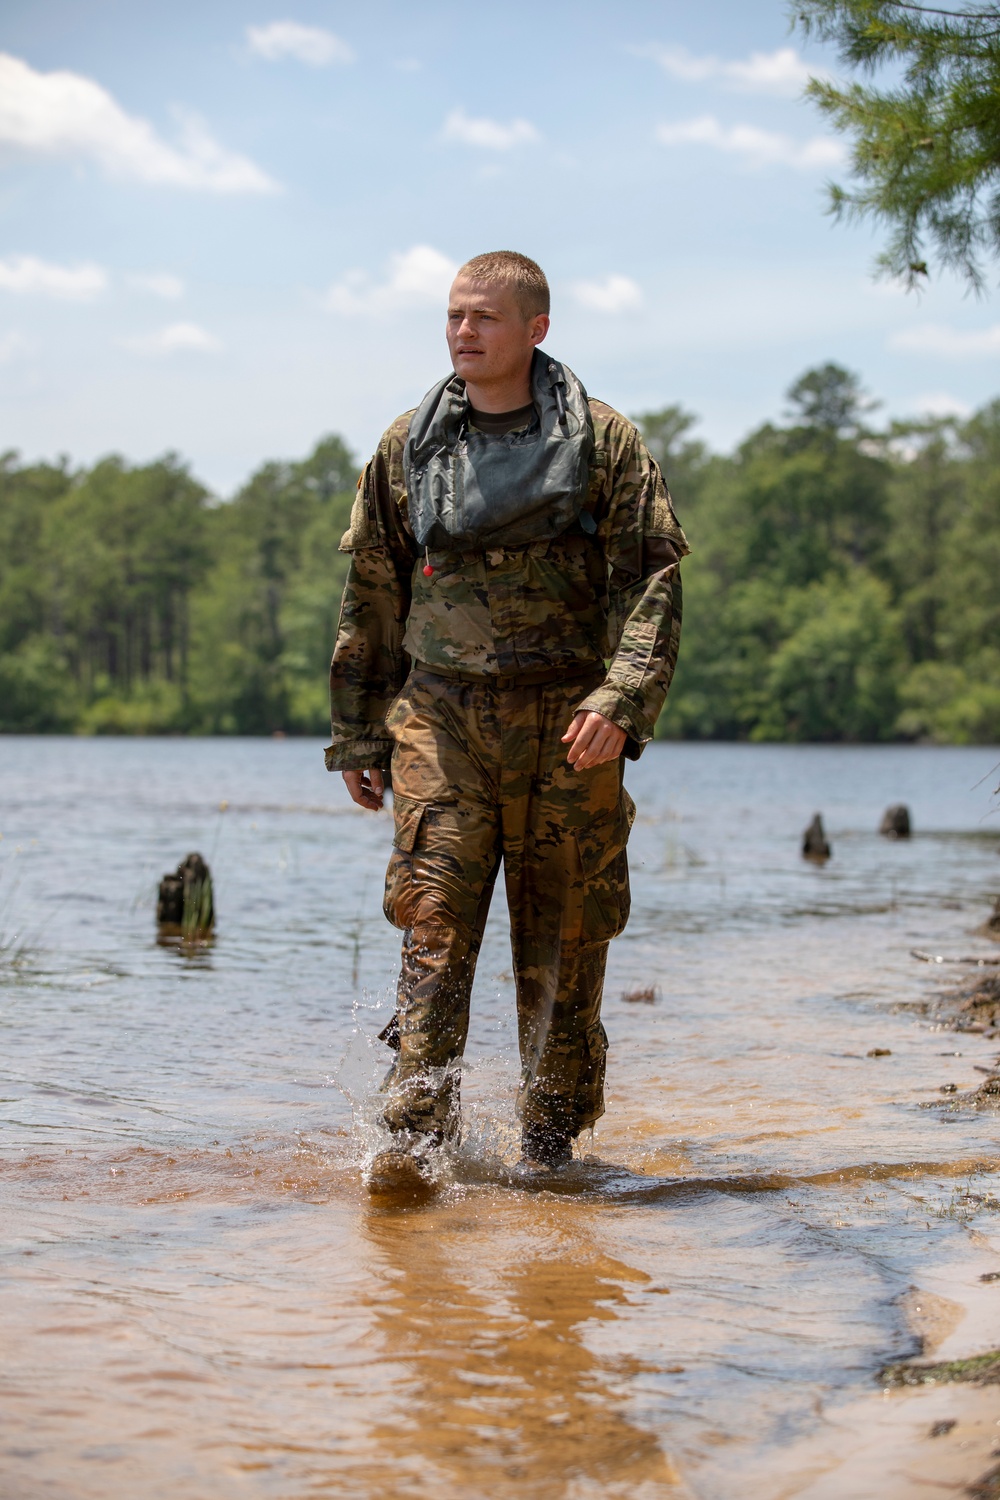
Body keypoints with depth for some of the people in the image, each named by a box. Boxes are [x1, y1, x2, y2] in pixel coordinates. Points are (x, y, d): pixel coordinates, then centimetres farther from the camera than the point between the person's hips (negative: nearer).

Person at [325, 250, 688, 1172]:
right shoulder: (408, 448, 10)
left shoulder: (604, 443, 2)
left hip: (569, 727, -1)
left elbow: (651, 580, -4)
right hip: (443, 720, 1)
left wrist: (621, 699, -19)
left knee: (564, 938, 4)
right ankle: (417, 1137, -12)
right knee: (435, 922, -10)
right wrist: (357, 734, 14)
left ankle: (552, 1145, 17)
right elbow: (371, 599, 16)